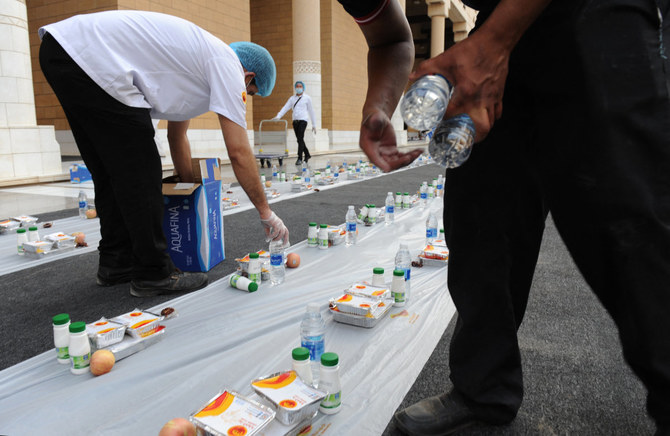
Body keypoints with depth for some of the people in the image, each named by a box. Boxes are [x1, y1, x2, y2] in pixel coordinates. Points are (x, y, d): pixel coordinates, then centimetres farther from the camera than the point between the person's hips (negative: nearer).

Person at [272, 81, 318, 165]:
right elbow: (285, 108, 6)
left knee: (300, 139, -14)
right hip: (295, 121, 4)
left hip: (303, 120, -4)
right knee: (299, 140, 9)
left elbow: (311, 111, 6)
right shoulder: (292, 98, 15)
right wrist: (278, 116, -10)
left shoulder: (307, 98, 6)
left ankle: (300, 158, -11)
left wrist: (314, 125, 5)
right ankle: (307, 155, 26)